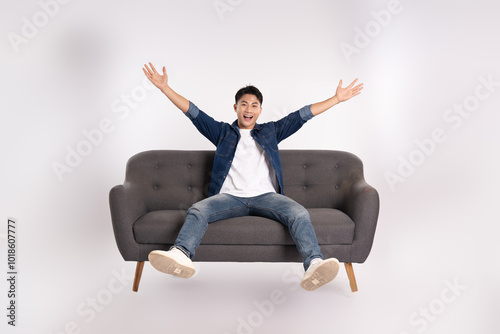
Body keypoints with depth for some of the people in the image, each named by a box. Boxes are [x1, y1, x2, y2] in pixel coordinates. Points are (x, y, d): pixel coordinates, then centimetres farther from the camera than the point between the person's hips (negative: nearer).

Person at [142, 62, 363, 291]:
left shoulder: (271, 132, 24)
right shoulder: (222, 132, 23)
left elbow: (302, 115, 20)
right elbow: (192, 112, 17)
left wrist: (337, 98, 18)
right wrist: (165, 88, 11)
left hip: (265, 196, 0)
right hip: (230, 196, 0)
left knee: (300, 214, -30)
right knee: (197, 210, -30)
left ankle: (314, 266, -47)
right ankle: (181, 256, -54)